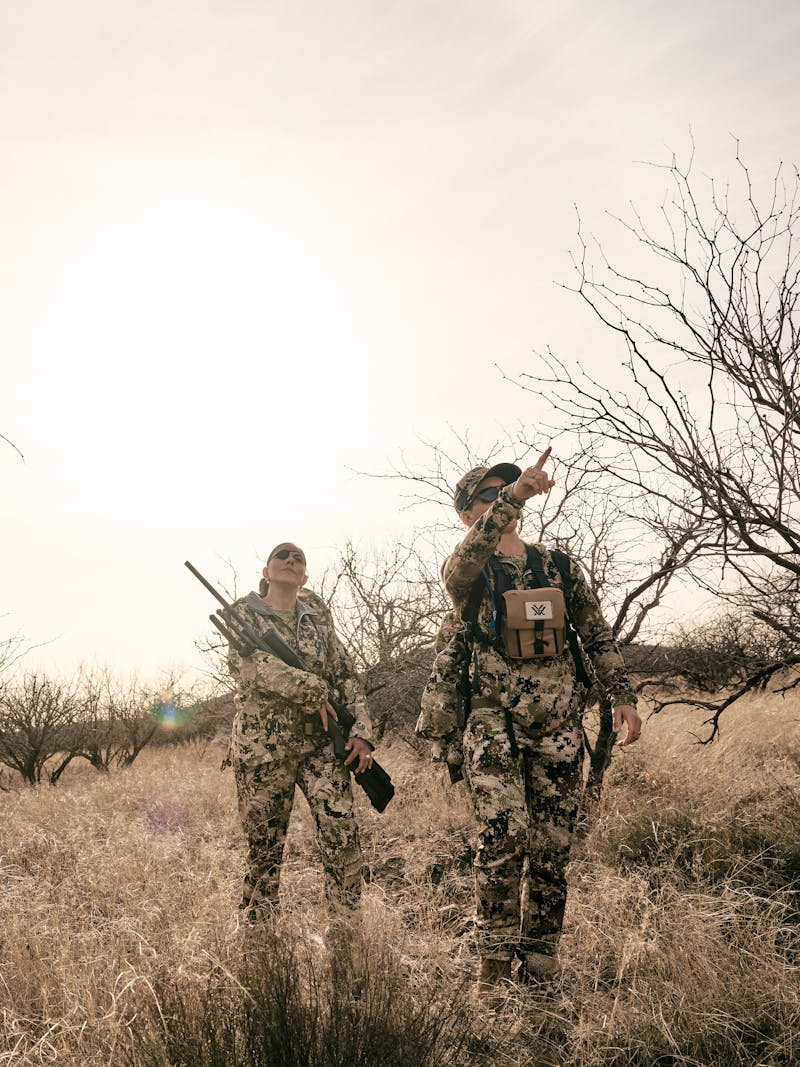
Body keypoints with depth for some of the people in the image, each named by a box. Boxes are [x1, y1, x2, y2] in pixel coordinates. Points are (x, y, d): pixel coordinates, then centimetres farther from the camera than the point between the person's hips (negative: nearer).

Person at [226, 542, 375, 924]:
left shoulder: (316, 613, 12)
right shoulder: (245, 613, 3)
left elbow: (345, 674, 8)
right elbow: (252, 666, -15)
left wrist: (361, 731, -3)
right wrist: (313, 690, -17)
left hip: (321, 742, 2)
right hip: (262, 745, -2)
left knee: (343, 835, -9)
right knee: (264, 846, 5)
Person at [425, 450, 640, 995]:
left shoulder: (560, 567, 13)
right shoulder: (465, 572, 2)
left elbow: (598, 634, 17)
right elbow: (471, 554, -23)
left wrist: (623, 696, 8)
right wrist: (514, 493, -34)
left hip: (558, 726, 3)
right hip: (493, 722, -3)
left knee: (552, 847, 4)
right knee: (505, 833, -19)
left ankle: (540, 969, 17)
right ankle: (495, 959, -4)